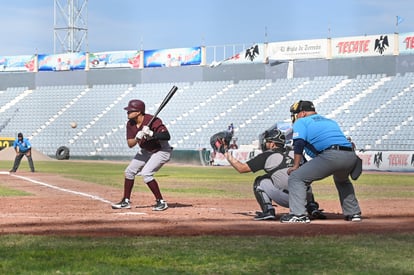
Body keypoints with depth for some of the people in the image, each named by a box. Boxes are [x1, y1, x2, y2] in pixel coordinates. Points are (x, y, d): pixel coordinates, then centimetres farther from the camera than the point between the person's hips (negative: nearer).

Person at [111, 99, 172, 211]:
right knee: (129, 171, 8)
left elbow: (167, 136, -36)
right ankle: (126, 202, 22)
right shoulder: (130, 124, -8)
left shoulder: (153, 121, -29)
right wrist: (137, 138, -31)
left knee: (146, 173, -23)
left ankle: (161, 202, -13)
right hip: (145, 151, 8)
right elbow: (130, 144, -10)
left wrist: (151, 134, -48)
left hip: (161, 151, -8)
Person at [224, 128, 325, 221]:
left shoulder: (266, 156, 6)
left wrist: (230, 158, 27)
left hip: (286, 199, -4)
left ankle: (268, 210, 1)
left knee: (260, 181, 16)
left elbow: (242, 168, 10)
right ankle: (312, 207, 17)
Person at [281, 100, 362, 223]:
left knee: (296, 177, -1)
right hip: (351, 156, 7)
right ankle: (353, 213, 34)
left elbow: (299, 143, 0)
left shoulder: (301, 122, 16)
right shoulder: (330, 121, 36)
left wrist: (295, 166, 0)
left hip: (331, 155, -7)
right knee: (342, 181, 38)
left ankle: (298, 214, -13)